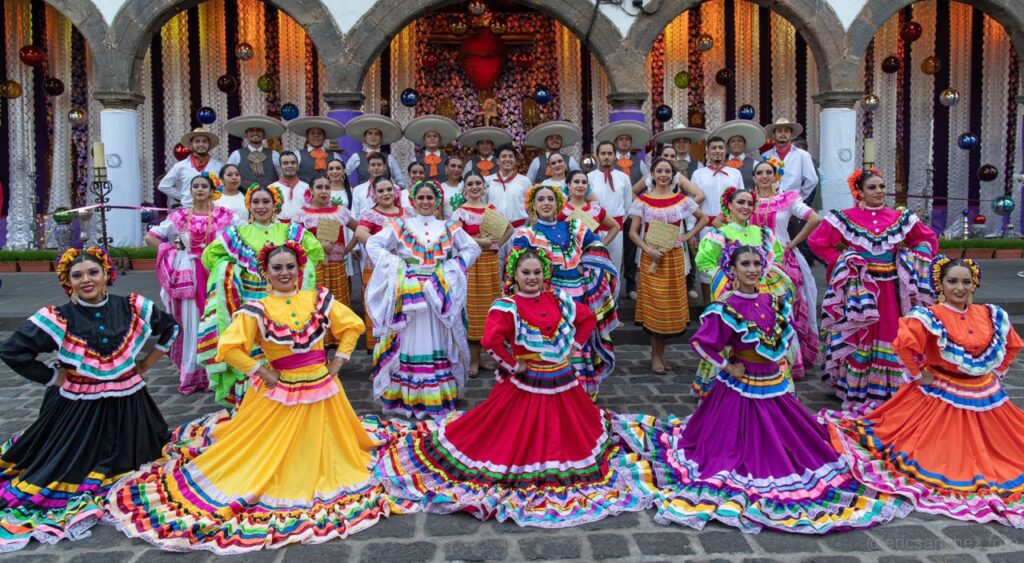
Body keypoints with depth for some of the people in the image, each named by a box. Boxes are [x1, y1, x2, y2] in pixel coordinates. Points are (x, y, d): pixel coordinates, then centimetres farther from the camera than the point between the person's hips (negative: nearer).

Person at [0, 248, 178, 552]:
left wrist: (146, 363, 7)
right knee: (71, 468, 6)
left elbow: (171, 327, 11)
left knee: (128, 462, 18)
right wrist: (53, 377, -9)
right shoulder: (58, 319, -12)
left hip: (128, 405, 3)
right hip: (78, 409, -2)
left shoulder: (132, 308, -5)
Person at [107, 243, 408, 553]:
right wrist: (262, 372, -14)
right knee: (271, 452, 7)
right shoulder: (257, 310, -12)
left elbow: (352, 325, 6)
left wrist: (338, 361, 0)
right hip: (281, 392, -3)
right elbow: (228, 347, -16)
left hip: (322, 389, 4)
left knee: (324, 448, 23)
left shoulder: (319, 299, -3)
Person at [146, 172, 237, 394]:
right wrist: (174, 251, 0)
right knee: (191, 324, 2)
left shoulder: (224, 215, 4)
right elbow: (150, 237, 9)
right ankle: (191, 374, 10)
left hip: (216, 274, 0)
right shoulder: (179, 216, 7)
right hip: (189, 277, 0)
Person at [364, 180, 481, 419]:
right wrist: (396, 264, -8)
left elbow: (472, 248, 14)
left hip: (439, 293, 2)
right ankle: (406, 397, 5)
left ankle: (438, 397, 11)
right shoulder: (400, 226, 6)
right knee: (410, 341, 0)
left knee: (437, 341, 4)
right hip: (409, 291, -2)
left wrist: (453, 267, 1)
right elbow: (373, 244, 2)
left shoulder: (448, 228, 12)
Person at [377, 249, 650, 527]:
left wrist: (574, 345, 4)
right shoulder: (507, 306, -18)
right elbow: (491, 340, -33)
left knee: (571, 429, 23)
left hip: (562, 381, 7)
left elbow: (588, 318, 13)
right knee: (522, 433, 4)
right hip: (526, 384, -6)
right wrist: (512, 364, -22)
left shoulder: (558, 299, 0)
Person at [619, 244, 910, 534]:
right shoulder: (727, 308, -20)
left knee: (794, 437, 19)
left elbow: (785, 334, 19)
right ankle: (746, 486, 21)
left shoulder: (771, 302, 1)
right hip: (742, 387, -7)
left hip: (774, 384, 7)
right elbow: (700, 342, -21)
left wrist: (778, 359, 9)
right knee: (745, 445, 3)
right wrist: (727, 367, -16)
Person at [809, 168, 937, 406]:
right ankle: (857, 390, 11)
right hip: (859, 289, -3)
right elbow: (817, 241, -1)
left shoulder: (900, 218, 6)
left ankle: (889, 389, 19)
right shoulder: (846, 218, -3)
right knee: (859, 338, 2)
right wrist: (841, 260, -5)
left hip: (891, 290, 3)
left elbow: (927, 238, 17)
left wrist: (910, 261, 4)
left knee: (891, 337, 7)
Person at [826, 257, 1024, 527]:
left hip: (985, 398, 5)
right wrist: (918, 374, -24)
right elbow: (904, 343, -35)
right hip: (941, 397, -5)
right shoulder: (930, 317, -19)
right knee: (944, 456, 4)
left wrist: (996, 373, 10)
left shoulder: (991, 316, 1)